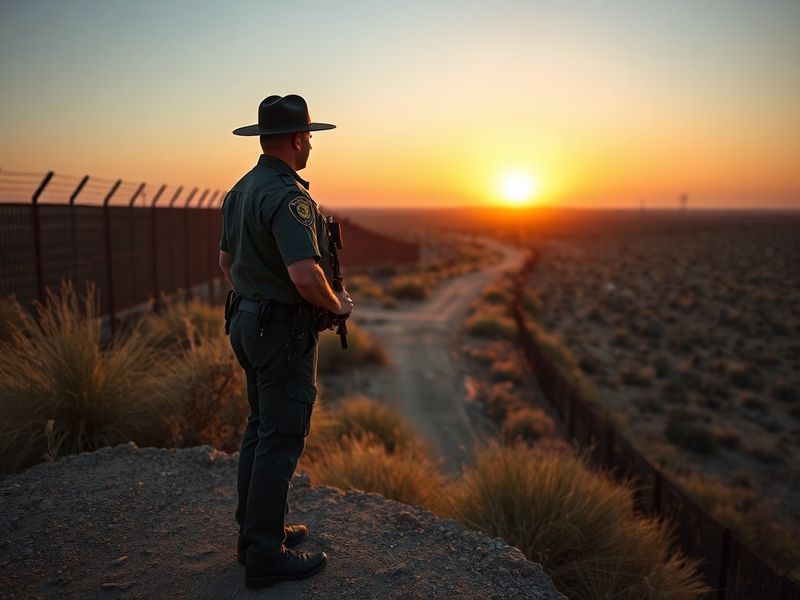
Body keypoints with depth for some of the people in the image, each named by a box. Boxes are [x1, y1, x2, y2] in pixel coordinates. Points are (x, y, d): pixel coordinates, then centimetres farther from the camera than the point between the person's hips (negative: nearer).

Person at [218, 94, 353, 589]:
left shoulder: (241, 190, 10)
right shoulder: (289, 196, -20)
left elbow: (227, 261, 17)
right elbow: (305, 275, -31)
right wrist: (337, 305, -13)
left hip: (248, 321, 10)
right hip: (285, 330, -10)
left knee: (260, 429, 18)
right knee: (281, 439, 0)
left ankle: (256, 532, 32)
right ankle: (266, 556, 12)